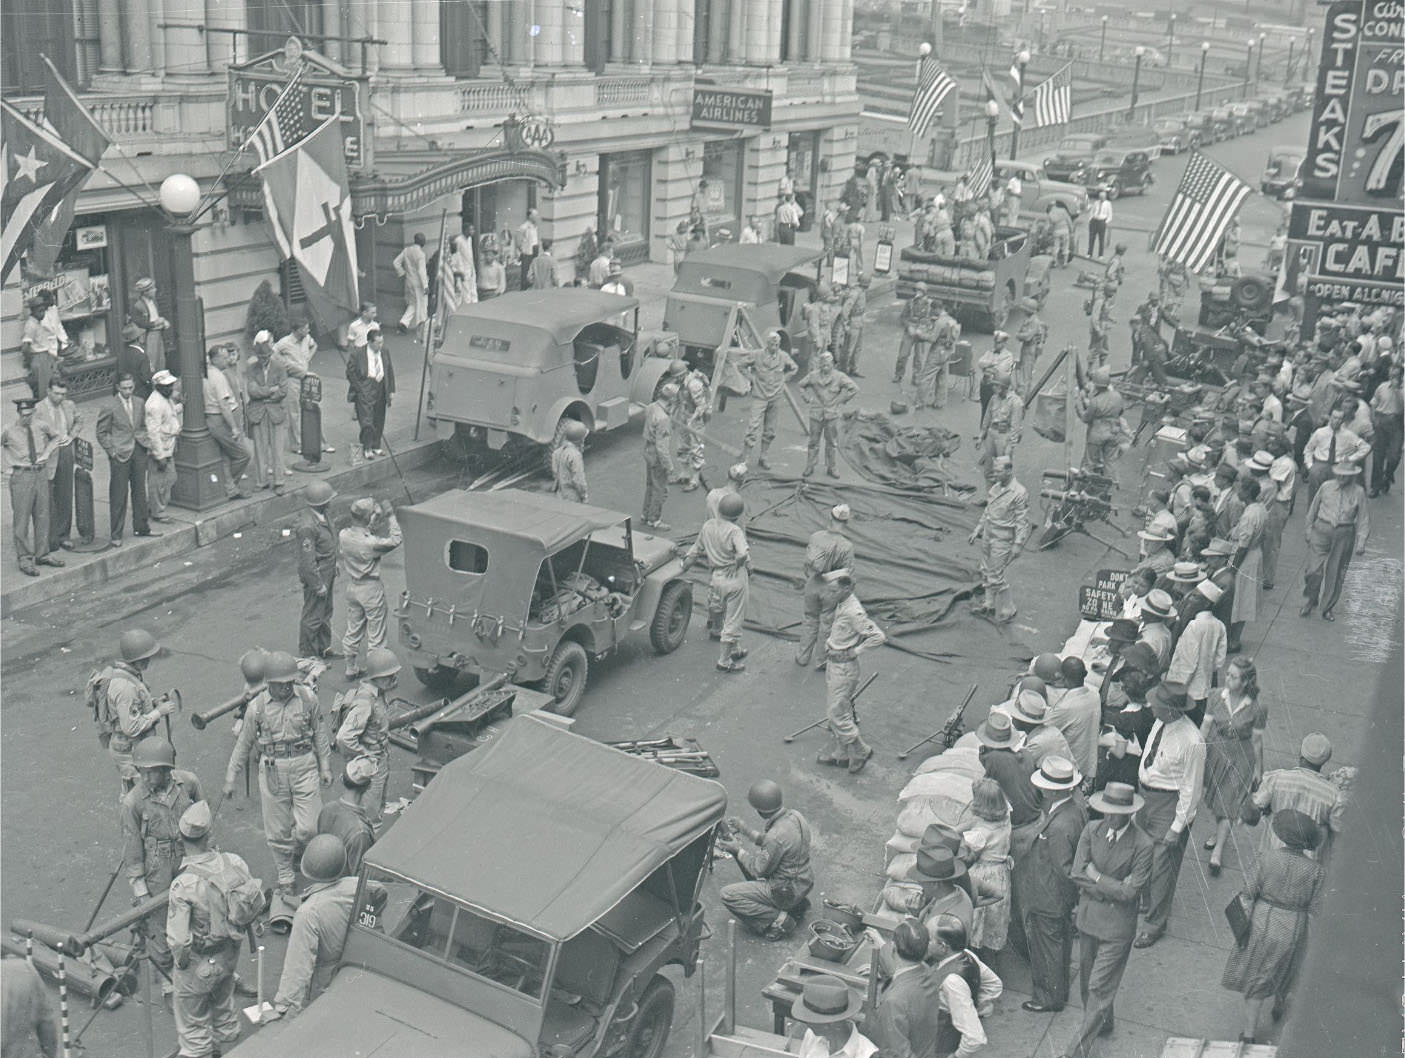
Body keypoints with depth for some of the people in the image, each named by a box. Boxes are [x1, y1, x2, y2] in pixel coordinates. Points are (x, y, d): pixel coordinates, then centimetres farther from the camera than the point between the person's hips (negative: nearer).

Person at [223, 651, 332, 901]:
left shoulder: (308, 697, -5)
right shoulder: (257, 706, -5)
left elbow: (319, 733, 8)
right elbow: (243, 743, 6)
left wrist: (325, 767, 11)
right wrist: (230, 778, 9)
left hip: (304, 766, 0)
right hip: (273, 770, 0)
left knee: (308, 829, -4)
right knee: (277, 831, 7)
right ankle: (285, 881, 24)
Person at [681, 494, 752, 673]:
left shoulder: (708, 526, 0)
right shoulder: (734, 531, -21)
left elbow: (696, 550, 11)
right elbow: (743, 554, -35)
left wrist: (681, 566, 24)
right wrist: (740, 562, -12)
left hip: (717, 577, 7)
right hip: (735, 578, -7)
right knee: (733, 620, 5)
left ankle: (735, 650, 45)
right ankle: (724, 661, 12)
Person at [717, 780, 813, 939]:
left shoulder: (776, 836, -32)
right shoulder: (794, 816, -6)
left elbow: (759, 871, -17)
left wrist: (738, 850, -6)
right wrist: (745, 830, 10)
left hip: (787, 892, -9)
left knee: (728, 895, -7)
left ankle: (779, 919, -4)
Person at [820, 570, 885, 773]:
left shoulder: (854, 612, -26)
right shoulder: (841, 604, 3)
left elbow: (879, 637, -29)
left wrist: (856, 650, -19)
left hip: (844, 667, -10)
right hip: (833, 663, 10)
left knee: (838, 713, -2)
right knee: (833, 712, 18)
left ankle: (860, 751, 15)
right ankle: (837, 752, 30)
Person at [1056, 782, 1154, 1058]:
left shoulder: (1142, 845, -18)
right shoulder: (1092, 830, -5)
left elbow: (1130, 893, -19)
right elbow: (1077, 874, -7)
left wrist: (1095, 876, -13)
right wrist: (1112, 887, -14)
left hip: (1117, 924, -5)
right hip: (1088, 916, 5)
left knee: (1099, 988, -1)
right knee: (1086, 980, 20)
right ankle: (1102, 1023, 45)